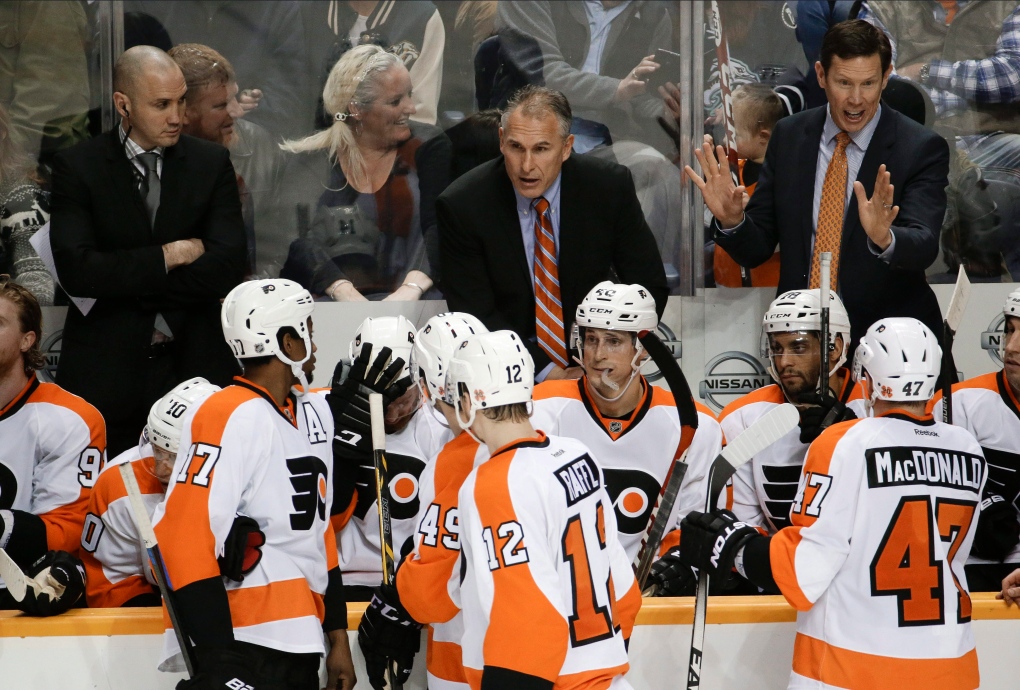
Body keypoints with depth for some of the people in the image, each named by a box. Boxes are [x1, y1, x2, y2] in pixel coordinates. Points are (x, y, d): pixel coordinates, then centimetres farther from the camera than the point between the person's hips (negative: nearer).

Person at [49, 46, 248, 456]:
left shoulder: (212, 164, 7)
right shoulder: (77, 167, 2)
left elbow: (228, 267, -4)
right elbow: (76, 270, -11)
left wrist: (124, 283, -7)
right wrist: (171, 255, -8)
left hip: (195, 365, 1)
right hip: (104, 372, -1)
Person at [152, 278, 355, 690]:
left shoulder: (313, 411, 13)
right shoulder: (229, 418, -14)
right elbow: (184, 539, -20)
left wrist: (338, 639, 18)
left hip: (301, 646, 8)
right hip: (243, 646, -8)